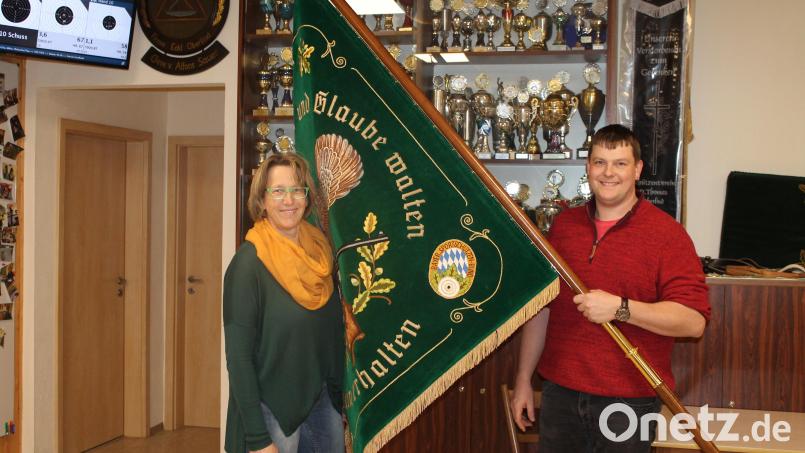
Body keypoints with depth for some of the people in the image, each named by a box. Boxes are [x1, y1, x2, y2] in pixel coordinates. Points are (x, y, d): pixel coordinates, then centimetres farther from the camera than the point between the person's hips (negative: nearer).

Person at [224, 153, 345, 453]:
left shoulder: (319, 249, 0)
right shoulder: (249, 262, -16)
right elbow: (239, 355, -16)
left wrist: (338, 395, 7)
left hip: (325, 402, 5)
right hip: (274, 410, -5)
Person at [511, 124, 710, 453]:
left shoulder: (667, 233, -7)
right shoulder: (564, 224, 7)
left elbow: (694, 320, -15)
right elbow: (540, 306, 12)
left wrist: (619, 308, -25)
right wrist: (523, 379, 12)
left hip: (630, 401, -4)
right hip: (560, 393, 4)